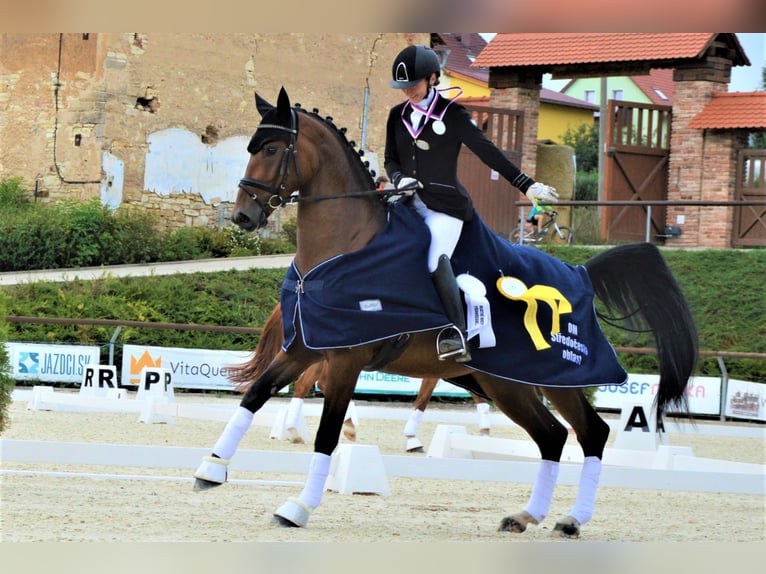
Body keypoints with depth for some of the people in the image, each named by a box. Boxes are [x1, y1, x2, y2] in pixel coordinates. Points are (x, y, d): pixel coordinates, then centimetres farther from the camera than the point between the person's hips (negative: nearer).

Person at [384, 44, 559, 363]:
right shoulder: (398, 116, 11)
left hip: (445, 205, -7)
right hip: (411, 204, 7)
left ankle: (456, 336, -32)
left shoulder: (451, 113, -5)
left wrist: (526, 185, -10)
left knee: (437, 261, -26)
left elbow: (488, 152, -6)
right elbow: (390, 159, 16)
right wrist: (399, 179, -8)